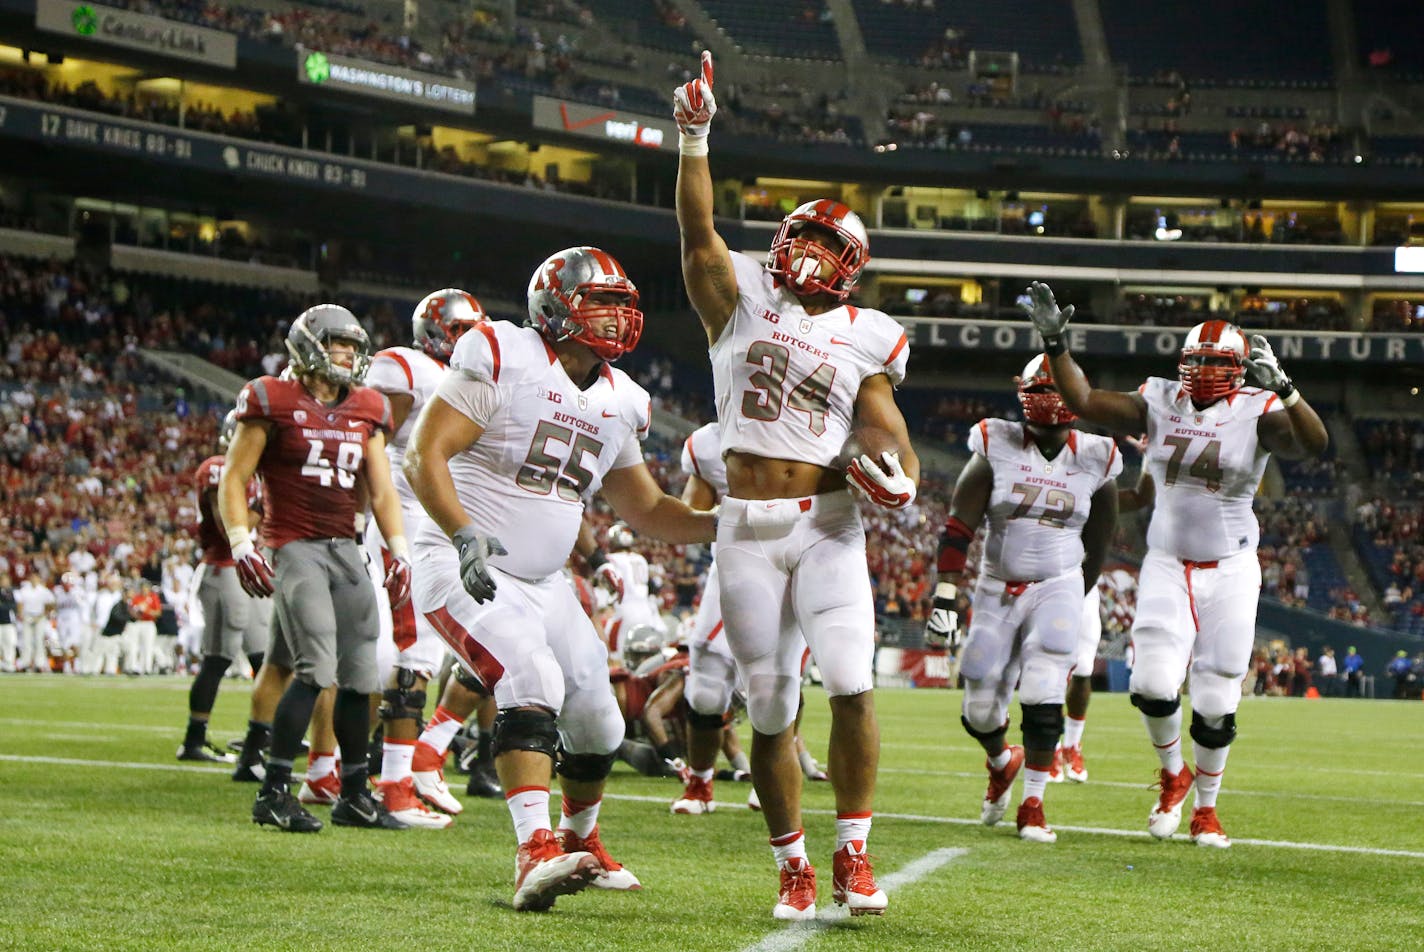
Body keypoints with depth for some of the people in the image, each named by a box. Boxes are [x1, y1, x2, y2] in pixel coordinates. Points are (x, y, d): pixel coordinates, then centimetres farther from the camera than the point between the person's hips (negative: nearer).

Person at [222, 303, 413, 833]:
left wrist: (399, 551, 6)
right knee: (317, 669, -19)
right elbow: (234, 479, -3)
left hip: (345, 550, 6)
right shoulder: (274, 402, -3)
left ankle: (355, 796, 16)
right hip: (294, 547, -6)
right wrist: (241, 544, -14)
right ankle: (273, 793, -13)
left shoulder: (366, 411, 13)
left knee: (360, 676, 5)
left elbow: (381, 490, 16)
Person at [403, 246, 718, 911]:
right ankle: (536, 855, -38)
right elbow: (424, 456, -18)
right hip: (463, 572, -8)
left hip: (542, 583, 8)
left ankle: (580, 842, 36)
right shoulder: (503, 359, -14)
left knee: (597, 726, 8)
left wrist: (725, 524, 5)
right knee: (533, 681, -30)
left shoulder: (617, 401, 9)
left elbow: (645, 510, 19)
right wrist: (465, 535, -32)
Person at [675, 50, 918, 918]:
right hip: (748, 528, 1)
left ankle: (853, 856, -4)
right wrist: (694, 142, -18)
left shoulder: (864, 340, 8)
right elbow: (700, 233, -7)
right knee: (771, 708, 3)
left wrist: (903, 479, -16)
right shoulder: (743, 301, 7)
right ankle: (794, 868, 14)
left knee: (852, 685, -15)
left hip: (826, 525, 0)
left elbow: (886, 422, 6)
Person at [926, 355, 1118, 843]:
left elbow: (1097, 545, 11)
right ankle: (1002, 763, 39)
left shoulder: (1094, 461, -2)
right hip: (997, 587, 1)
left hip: (1057, 588, -1)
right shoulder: (996, 449, -6)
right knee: (979, 710, 5)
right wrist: (944, 598, -14)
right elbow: (958, 527, -7)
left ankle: (1032, 806, -6)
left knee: (1043, 696, -17)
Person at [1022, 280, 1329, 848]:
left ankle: (1205, 807, 25)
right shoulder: (1161, 403, 1)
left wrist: (1280, 386, -38)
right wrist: (1054, 341, -9)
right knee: (1153, 684, -14)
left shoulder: (1258, 413, -8)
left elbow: (1316, 444, -25)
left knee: (1215, 702, 3)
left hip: (1230, 572, -2)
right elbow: (1084, 402, -1)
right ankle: (1173, 774, 17)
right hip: (1167, 566, 2)